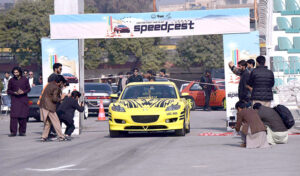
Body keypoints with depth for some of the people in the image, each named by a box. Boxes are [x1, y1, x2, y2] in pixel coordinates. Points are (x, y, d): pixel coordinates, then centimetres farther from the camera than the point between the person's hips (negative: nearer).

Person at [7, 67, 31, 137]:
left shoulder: (25, 79, 7)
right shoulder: (11, 80, 7)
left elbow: (28, 89, 9)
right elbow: (8, 91, 9)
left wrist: (23, 92, -11)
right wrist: (15, 93, -10)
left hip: (24, 99, 1)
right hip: (15, 100, -1)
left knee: (23, 116, 0)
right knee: (13, 116, -13)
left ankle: (22, 131, 9)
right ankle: (13, 132, -12)